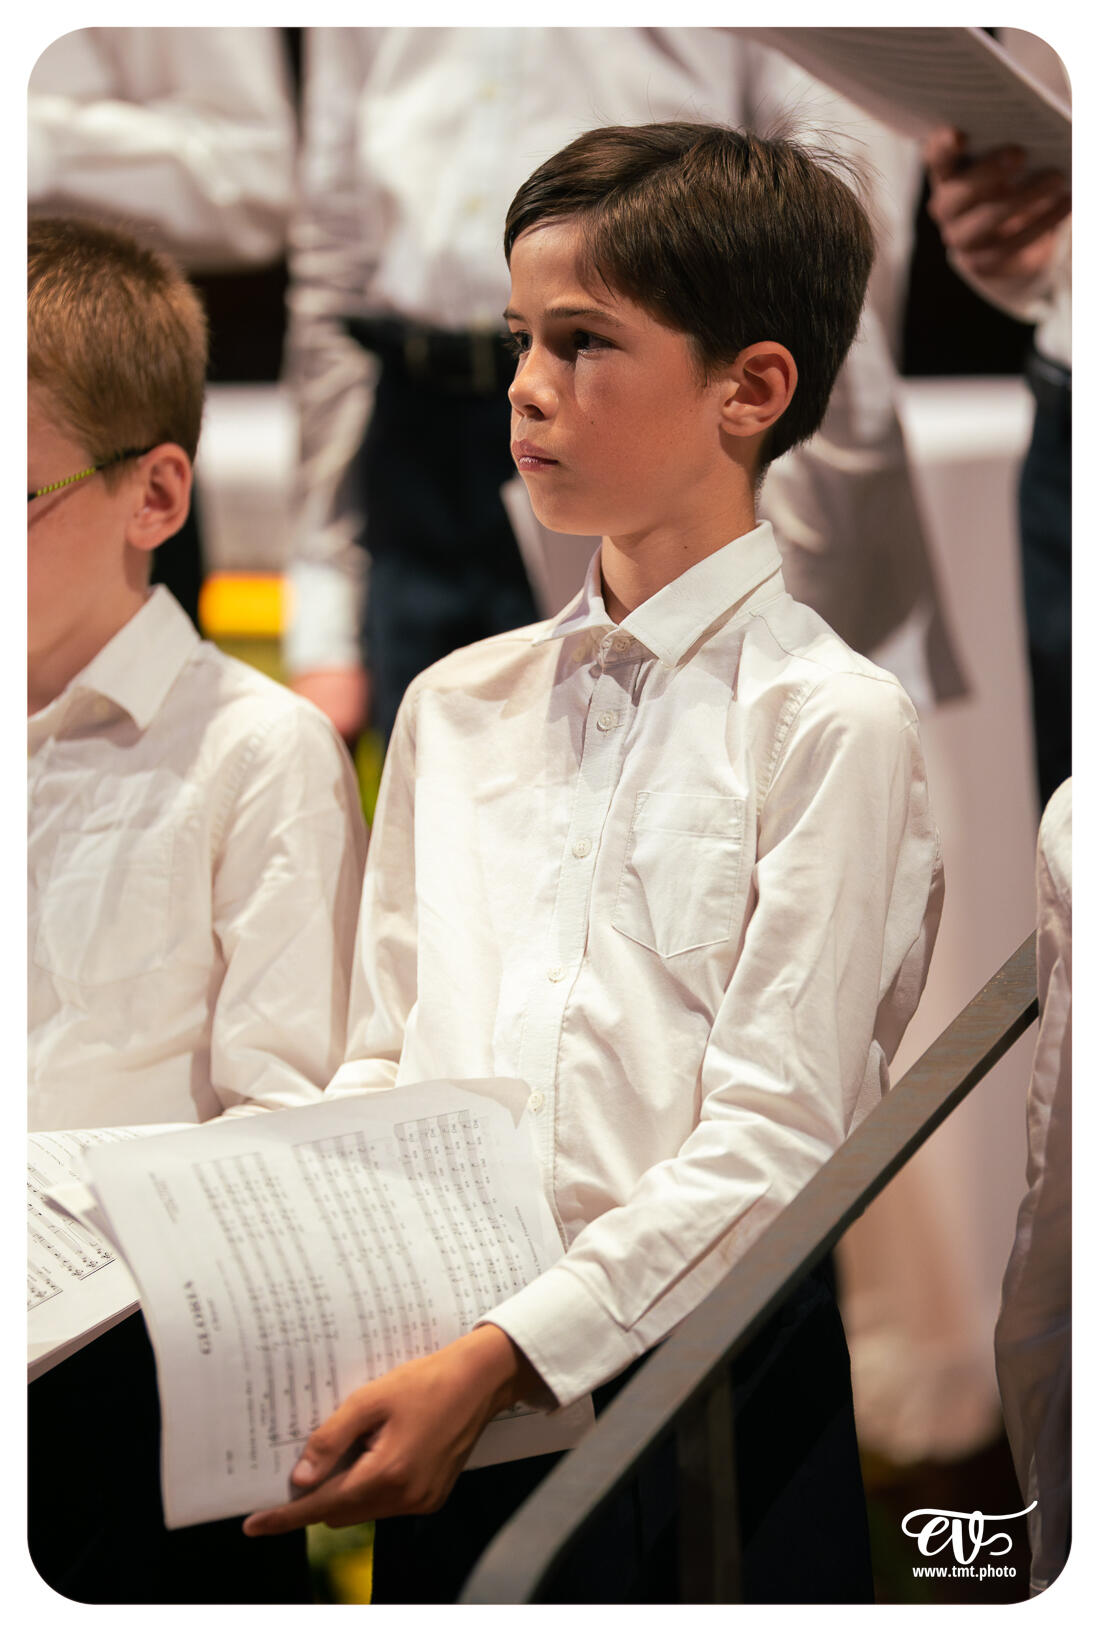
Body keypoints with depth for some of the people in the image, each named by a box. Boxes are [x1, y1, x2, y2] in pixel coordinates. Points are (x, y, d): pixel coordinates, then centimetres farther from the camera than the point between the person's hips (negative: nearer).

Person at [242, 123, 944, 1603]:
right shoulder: (457, 707, 13)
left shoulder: (830, 721, -6)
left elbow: (773, 1136, -13)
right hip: (447, 1382, 5)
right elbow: (384, 1064, 15)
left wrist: (498, 1356, -21)